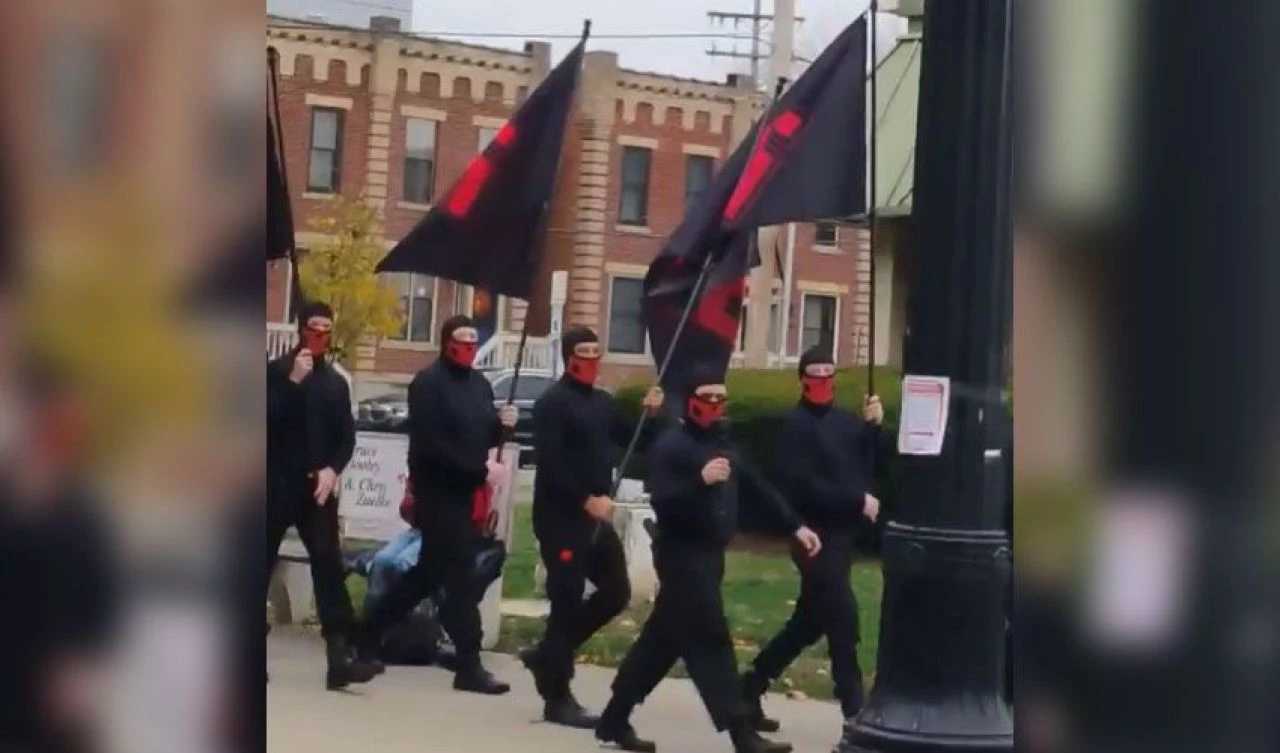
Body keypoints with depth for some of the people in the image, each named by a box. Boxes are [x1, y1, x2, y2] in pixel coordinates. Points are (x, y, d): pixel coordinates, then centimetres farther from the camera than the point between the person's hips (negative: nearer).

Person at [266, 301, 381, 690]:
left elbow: (347, 435, 10)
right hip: (276, 484, -2)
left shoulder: (336, 382, 14)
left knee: (329, 567, -7)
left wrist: (332, 469, -8)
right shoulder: (276, 371, 4)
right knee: (263, 564, 2)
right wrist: (293, 381, -18)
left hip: (317, 487, 2)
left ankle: (340, 655, -11)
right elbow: (268, 417, -10)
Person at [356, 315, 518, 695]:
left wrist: (501, 425, -2)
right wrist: (479, 469, -22)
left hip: (466, 492, 8)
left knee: (430, 573, 15)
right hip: (438, 493, -8)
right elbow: (430, 445, -20)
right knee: (461, 578, -9)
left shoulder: (480, 384, 15)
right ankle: (469, 666, -6)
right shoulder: (428, 383, -11)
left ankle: (370, 631, 30)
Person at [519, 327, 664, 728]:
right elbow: (549, 463, -20)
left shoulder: (602, 402, 14)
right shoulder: (552, 403, -10)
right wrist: (587, 500, -25)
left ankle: (548, 653, 23)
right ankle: (558, 699, 4)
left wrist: (648, 413, 1)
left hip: (595, 518, 8)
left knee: (617, 592, 10)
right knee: (567, 603, -5)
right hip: (560, 518, -8)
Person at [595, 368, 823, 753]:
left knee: (661, 641, 13)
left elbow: (759, 486, 18)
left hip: (707, 554, 9)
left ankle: (614, 721, 22)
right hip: (682, 556, -9)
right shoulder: (670, 444, -12)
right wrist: (700, 480, -36)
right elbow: (661, 502, -22)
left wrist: (796, 525, 13)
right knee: (711, 641, -8)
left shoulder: (721, 442, 14)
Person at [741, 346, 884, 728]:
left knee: (809, 622, 14)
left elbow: (866, 468, 5)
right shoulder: (795, 424, -9)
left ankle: (751, 685, 26)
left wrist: (872, 427, -7)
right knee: (842, 617, -9)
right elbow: (804, 486, -18)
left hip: (841, 533, 8)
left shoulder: (845, 420, 11)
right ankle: (854, 707, -1)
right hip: (815, 534, -8)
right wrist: (858, 500, -18)